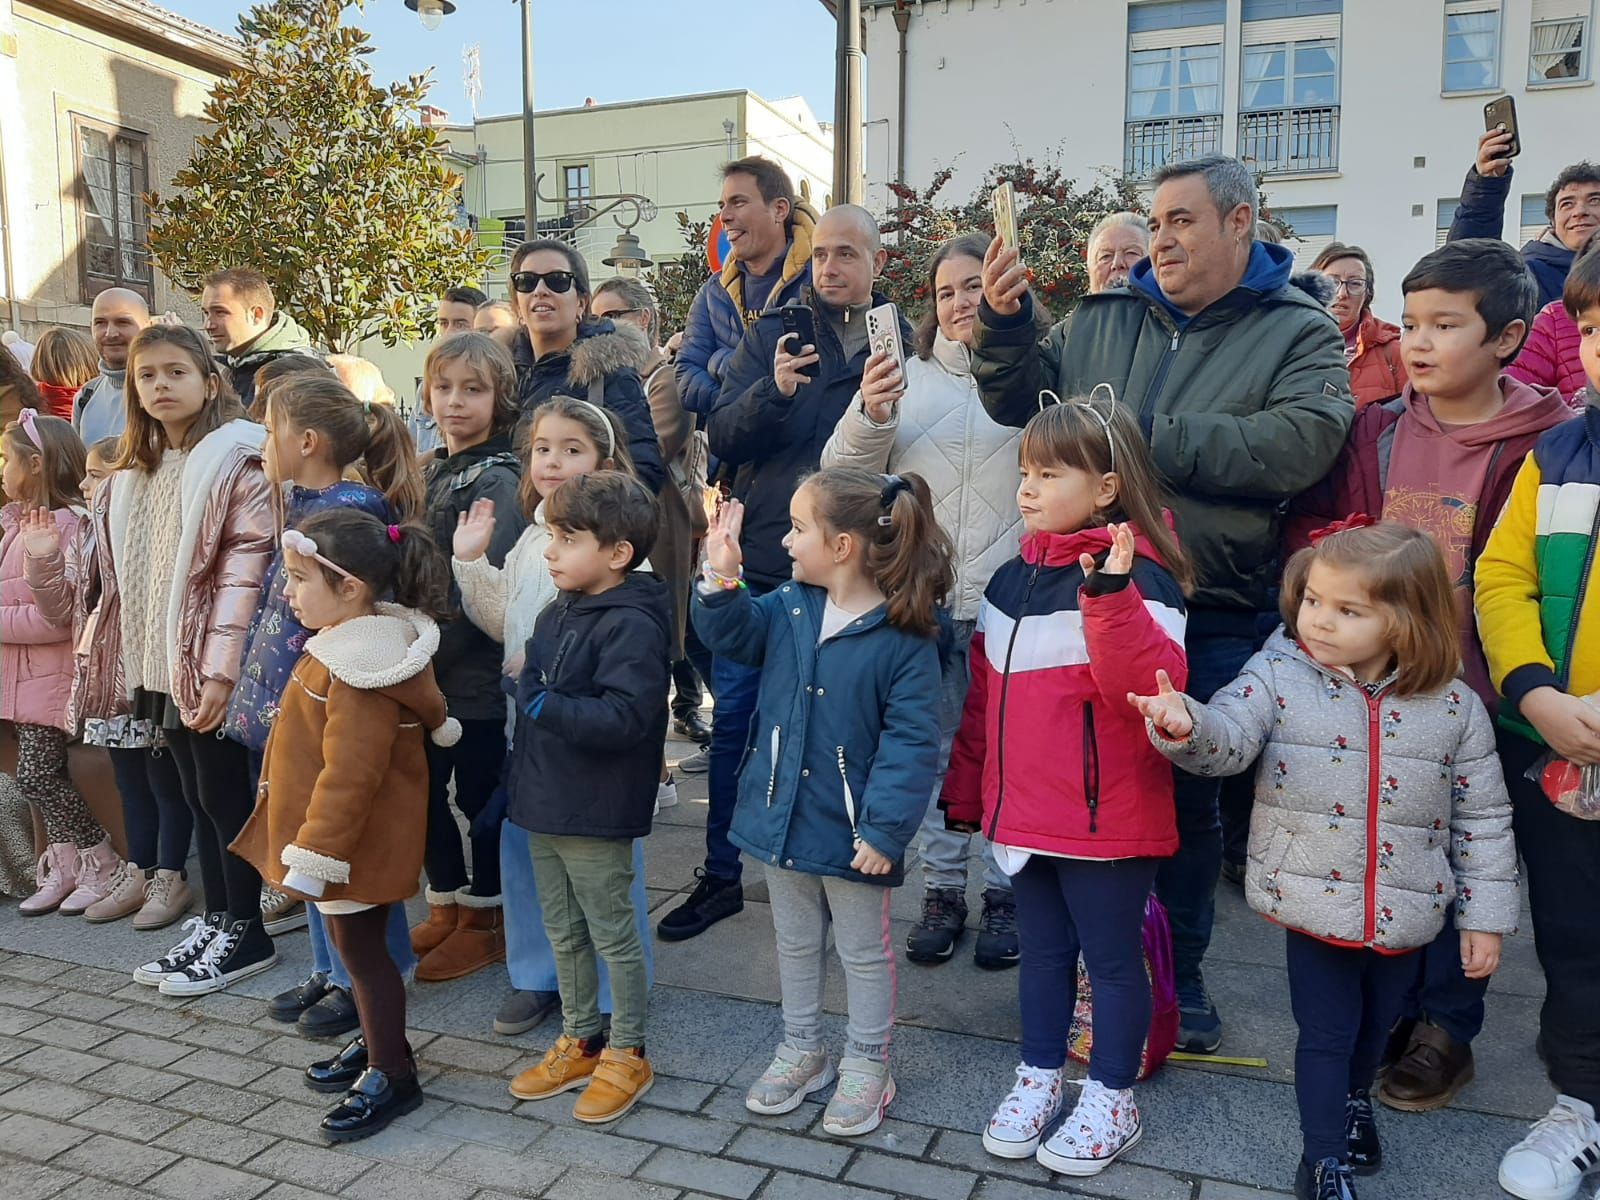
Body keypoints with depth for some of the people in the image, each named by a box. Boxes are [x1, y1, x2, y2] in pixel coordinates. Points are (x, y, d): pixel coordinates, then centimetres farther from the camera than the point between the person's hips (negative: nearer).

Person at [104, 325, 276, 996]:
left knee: (224, 796, 0)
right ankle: (215, 922, 24)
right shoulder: (136, 473, 16)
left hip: (210, 665, -7)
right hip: (160, 662, 8)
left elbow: (244, 568, -17)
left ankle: (247, 934, 13)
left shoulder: (236, 459, -10)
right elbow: (131, 573, 16)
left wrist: (221, 668, -22)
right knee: (196, 796, 14)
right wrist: (132, 658, 10)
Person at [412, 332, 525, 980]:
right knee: (424, 788, 15)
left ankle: (483, 921, 23)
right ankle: (444, 907, 34)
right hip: (426, 667, 7)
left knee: (477, 796, 5)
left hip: (476, 671, -7)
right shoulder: (428, 471, 11)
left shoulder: (498, 480, -13)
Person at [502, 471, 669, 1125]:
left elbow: (625, 716, -31)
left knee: (613, 935, 8)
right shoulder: (557, 614, 8)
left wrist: (543, 705, -26)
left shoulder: (632, 625, -21)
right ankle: (579, 1042, 37)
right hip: (544, 804, 9)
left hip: (596, 816, -9)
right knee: (562, 933, 20)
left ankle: (627, 1055, 25)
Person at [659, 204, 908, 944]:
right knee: (733, 718, 5)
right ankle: (721, 874, 21)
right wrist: (774, 391, -20)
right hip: (759, 559, 1)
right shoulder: (775, 334, 6)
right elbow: (723, 438, -4)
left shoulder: (901, 343, 4)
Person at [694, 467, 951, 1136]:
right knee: (795, 941, 23)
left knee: (863, 950, 16)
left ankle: (866, 1068, 35)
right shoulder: (788, 607, -3)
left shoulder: (903, 637, -21)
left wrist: (885, 829, -23)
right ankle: (801, 1050, 43)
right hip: (782, 814, 6)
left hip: (851, 828, -6)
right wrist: (722, 580, -13)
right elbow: (731, 634, 6)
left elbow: (910, 742, -21)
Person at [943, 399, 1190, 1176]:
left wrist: (1113, 596, -40)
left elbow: (1148, 685, -29)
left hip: (1104, 818, -6)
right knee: (1042, 950, 20)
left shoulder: (1137, 577, -14)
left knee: (1110, 957, 11)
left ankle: (1111, 1101, 30)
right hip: (1022, 813, 6)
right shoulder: (1012, 578, 6)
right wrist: (967, 790, 17)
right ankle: (1039, 1076, 38)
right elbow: (985, 693, 13)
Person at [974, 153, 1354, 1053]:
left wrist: (1149, 439, -20)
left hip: (1212, 618, -2)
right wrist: (1005, 326, -5)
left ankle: (1180, 973, 32)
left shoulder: (1301, 332, 0)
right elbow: (1024, 403, 13)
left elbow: (1302, 442, -17)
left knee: (1189, 799, 11)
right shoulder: (1103, 320, 10)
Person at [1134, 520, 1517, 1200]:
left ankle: (1355, 1096, 54)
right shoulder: (1278, 676, -11)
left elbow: (1482, 818, 0)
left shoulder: (1454, 708, -7)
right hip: (1314, 906, -2)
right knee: (1327, 1033, 8)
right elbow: (1228, 739, -24)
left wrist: (1484, 916, 2)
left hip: (1406, 915, 3)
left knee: (1376, 1023, 24)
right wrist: (1186, 724, -47)